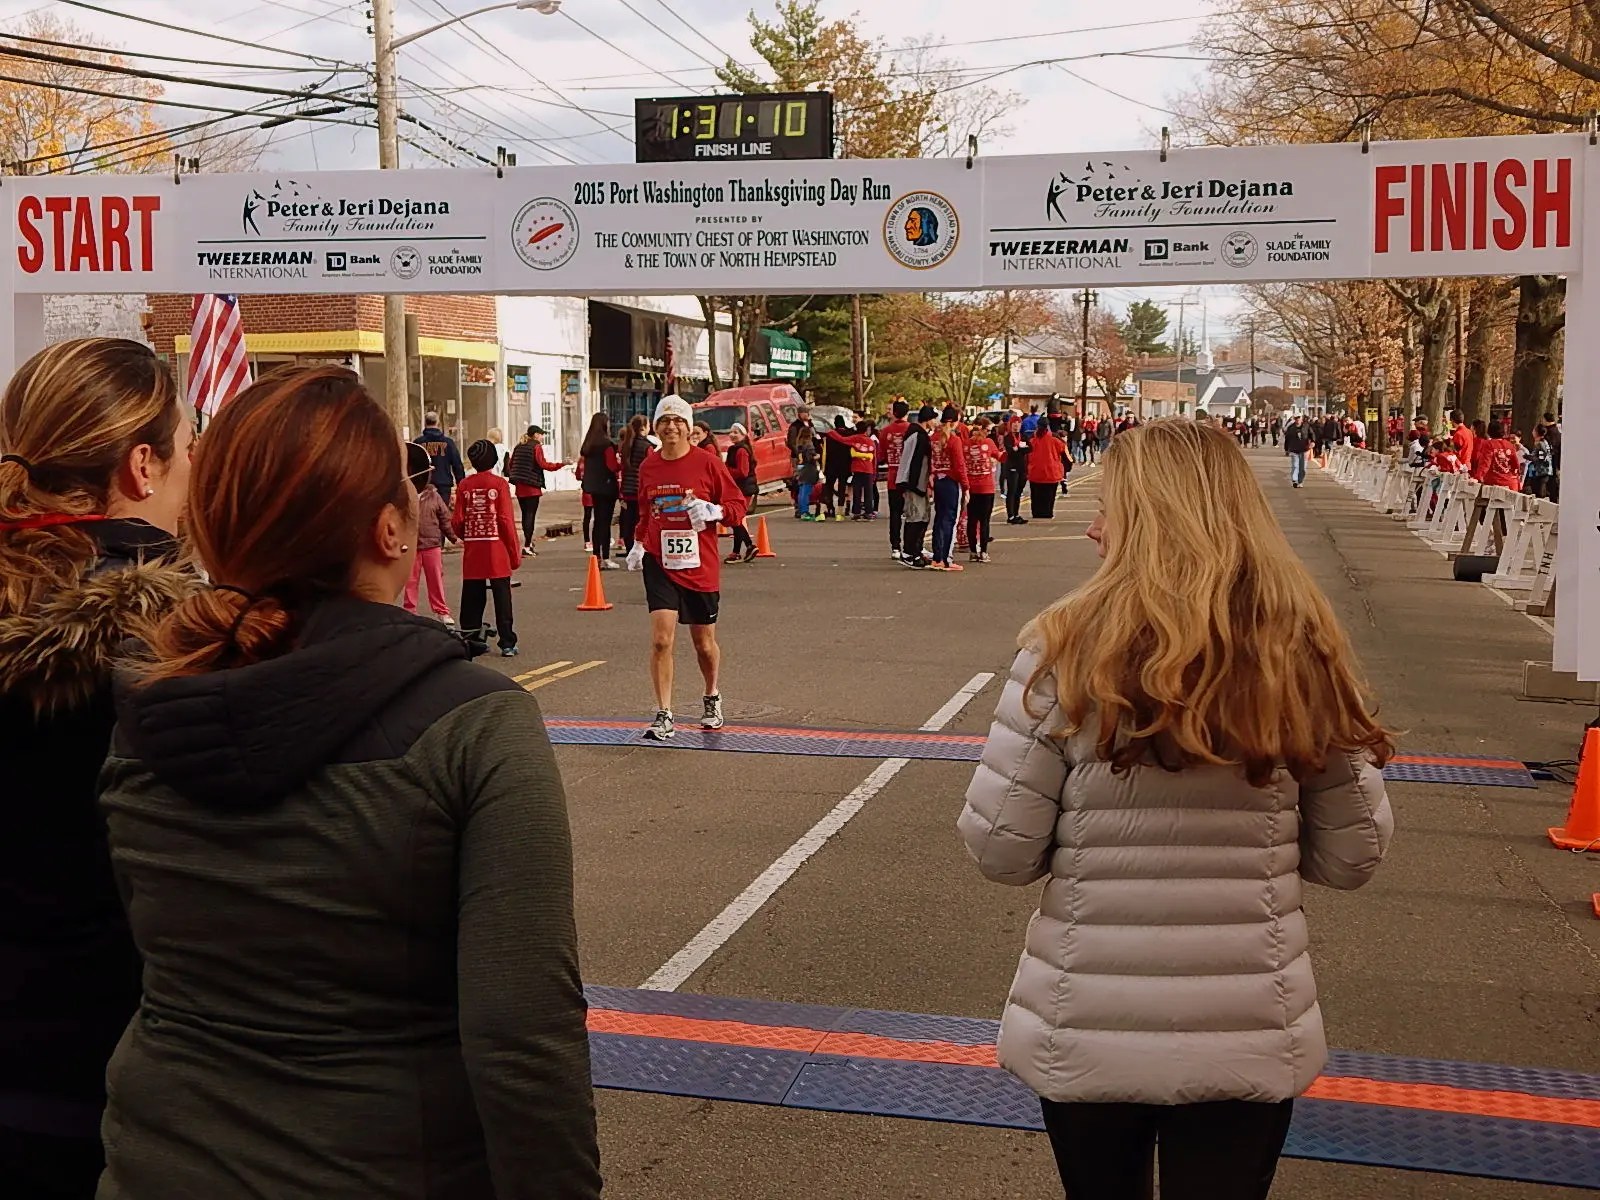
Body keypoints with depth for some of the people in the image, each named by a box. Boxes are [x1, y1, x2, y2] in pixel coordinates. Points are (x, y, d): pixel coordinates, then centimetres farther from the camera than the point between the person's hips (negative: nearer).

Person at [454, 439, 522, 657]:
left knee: (472, 597, 10)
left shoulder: (464, 486, 2)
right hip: (497, 550, -3)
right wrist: (515, 552, -2)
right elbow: (506, 520, -9)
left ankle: (472, 640, 12)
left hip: (472, 551, 3)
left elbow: (457, 522, 0)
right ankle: (507, 644, 0)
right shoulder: (499, 484, -6)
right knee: (502, 598, 0)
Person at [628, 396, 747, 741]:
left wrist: (714, 511, -20)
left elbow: (738, 505, -2)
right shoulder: (648, 467, 6)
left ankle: (712, 699, 39)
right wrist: (640, 543, 10)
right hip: (660, 564, 2)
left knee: (704, 643, 12)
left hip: (700, 567, -1)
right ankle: (664, 715, -6)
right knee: (661, 639, -13)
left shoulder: (708, 463, -5)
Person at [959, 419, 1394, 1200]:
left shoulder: (1070, 649, -15)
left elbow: (1000, 851, -12)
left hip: (1085, 1034, -1)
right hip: (1250, 1036, 1)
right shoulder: (1301, 653, -7)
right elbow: (1352, 857, -1)